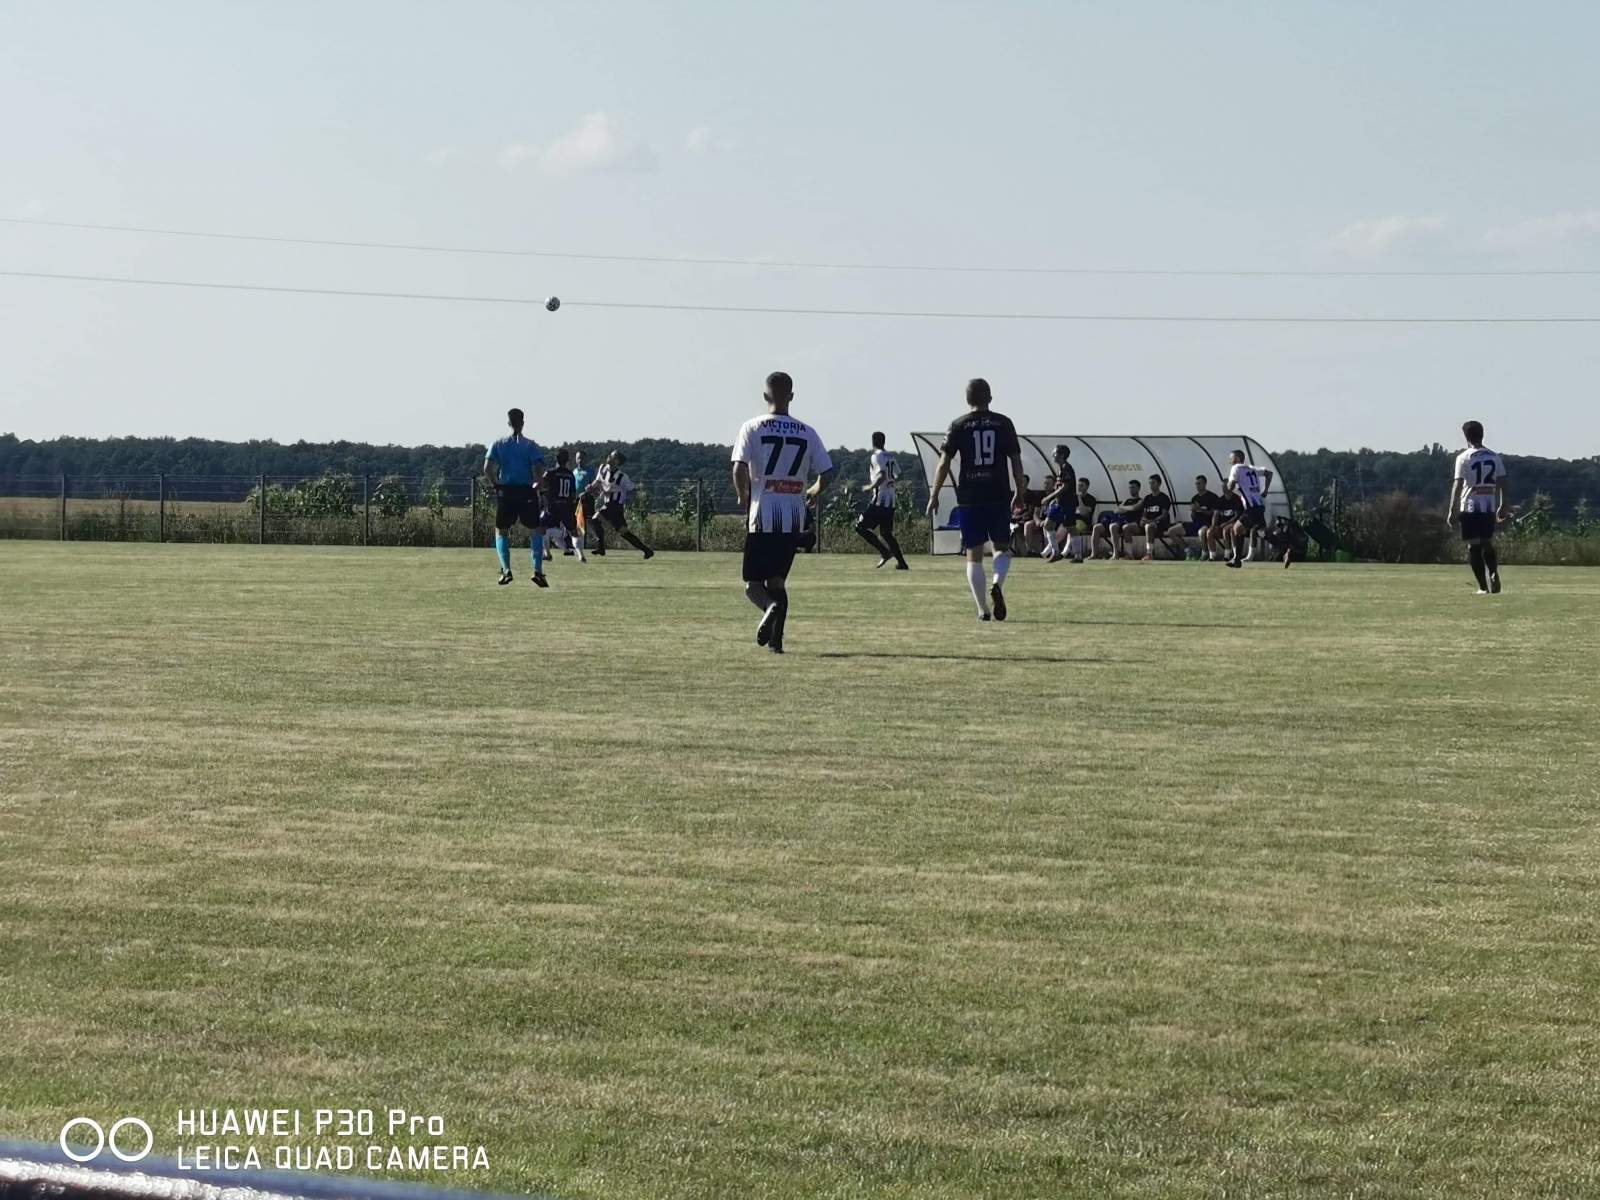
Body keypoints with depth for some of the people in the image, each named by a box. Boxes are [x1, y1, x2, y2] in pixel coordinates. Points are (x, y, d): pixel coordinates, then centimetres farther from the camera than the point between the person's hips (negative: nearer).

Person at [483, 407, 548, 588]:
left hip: (505, 491, 1)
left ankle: (506, 570, 2)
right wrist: (538, 486, 3)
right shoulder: (531, 445, -1)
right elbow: (537, 470, -11)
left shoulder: (499, 444, 4)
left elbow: (487, 469, -7)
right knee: (535, 531, 8)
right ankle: (538, 571, -6)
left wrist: (495, 485, 5)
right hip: (527, 491, -1)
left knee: (501, 531, 16)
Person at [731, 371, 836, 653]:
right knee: (777, 579, 15)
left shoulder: (752, 428, -3)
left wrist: (742, 496, 6)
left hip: (763, 515, -3)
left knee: (753, 582, 5)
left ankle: (771, 606, -27)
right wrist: (813, 493, 24)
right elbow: (827, 474, 3)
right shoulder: (807, 433, 6)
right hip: (794, 518, 3)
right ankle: (776, 639, 7)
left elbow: (739, 469, -13)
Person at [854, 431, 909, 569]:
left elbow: (882, 475, -22)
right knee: (886, 532, 12)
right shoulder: (890, 457, 15)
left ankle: (885, 552, -13)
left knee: (861, 527, -5)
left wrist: (870, 487, -11)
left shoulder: (877, 456, -10)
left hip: (880, 498, -8)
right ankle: (901, 562, 6)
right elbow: (897, 475, 20)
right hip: (891, 499, 9)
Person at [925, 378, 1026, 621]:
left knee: (974, 555, 6)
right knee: (1002, 547, 14)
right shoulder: (1004, 423, 4)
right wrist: (1020, 493, 9)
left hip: (969, 498, 0)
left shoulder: (958, 426, 2)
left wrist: (934, 496, 5)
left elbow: (944, 462, -1)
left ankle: (982, 608, 0)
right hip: (999, 496, 0)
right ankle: (997, 584, -15)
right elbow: (1016, 461, 2)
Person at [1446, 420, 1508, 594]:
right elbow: (1501, 483, 7)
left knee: (1473, 546, 2)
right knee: (1487, 544, 16)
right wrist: (1502, 506, 15)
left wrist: (1452, 510, -6)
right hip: (1489, 506, 4)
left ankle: (1484, 587, -2)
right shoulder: (1494, 457, 7)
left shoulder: (1464, 458, -5)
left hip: (1469, 507, -4)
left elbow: (1457, 484, -9)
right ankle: (1493, 573, -11)